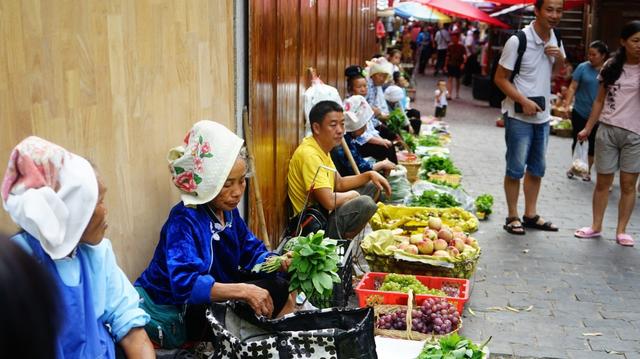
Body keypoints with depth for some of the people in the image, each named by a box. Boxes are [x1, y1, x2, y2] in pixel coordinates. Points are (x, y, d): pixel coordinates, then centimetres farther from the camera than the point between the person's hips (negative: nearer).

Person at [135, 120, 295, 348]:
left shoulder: (228, 212, 0)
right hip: (173, 313, -8)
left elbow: (252, 252, 6)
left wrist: (278, 263, -16)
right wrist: (243, 290, -44)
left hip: (210, 301, 9)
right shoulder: (183, 221, -26)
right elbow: (186, 283, -38)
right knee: (274, 290, -21)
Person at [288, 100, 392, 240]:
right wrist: (352, 195, -10)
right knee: (365, 203, -28)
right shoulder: (309, 155, -24)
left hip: (324, 213, 11)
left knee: (371, 186, 16)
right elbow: (329, 201, -30)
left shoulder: (322, 148, 9)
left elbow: (339, 183, 18)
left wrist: (370, 175, 4)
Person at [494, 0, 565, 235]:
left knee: (537, 168, 14)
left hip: (542, 115, 7)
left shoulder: (554, 38, 5)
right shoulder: (518, 41, -16)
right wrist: (524, 102, -22)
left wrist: (560, 58, -3)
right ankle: (513, 217, 13)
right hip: (519, 116, -7)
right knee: (516, 169, 1)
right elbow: (500, 78, -13)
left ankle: (530, 215, 25)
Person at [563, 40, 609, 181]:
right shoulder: (583, 67, -5)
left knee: (593, 143, 9)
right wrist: (567, 103, -19)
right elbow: (573, 87, -5)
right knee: (577, 140, 8)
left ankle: (588, 170, 25)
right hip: (580, 113, -1)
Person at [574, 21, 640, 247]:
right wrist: (588, 128, 9)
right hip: (607, 130, 2)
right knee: (603, 182, 6)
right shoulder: (611, 66, 6)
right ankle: (596, 227, 16)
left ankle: (621, 230, 10)